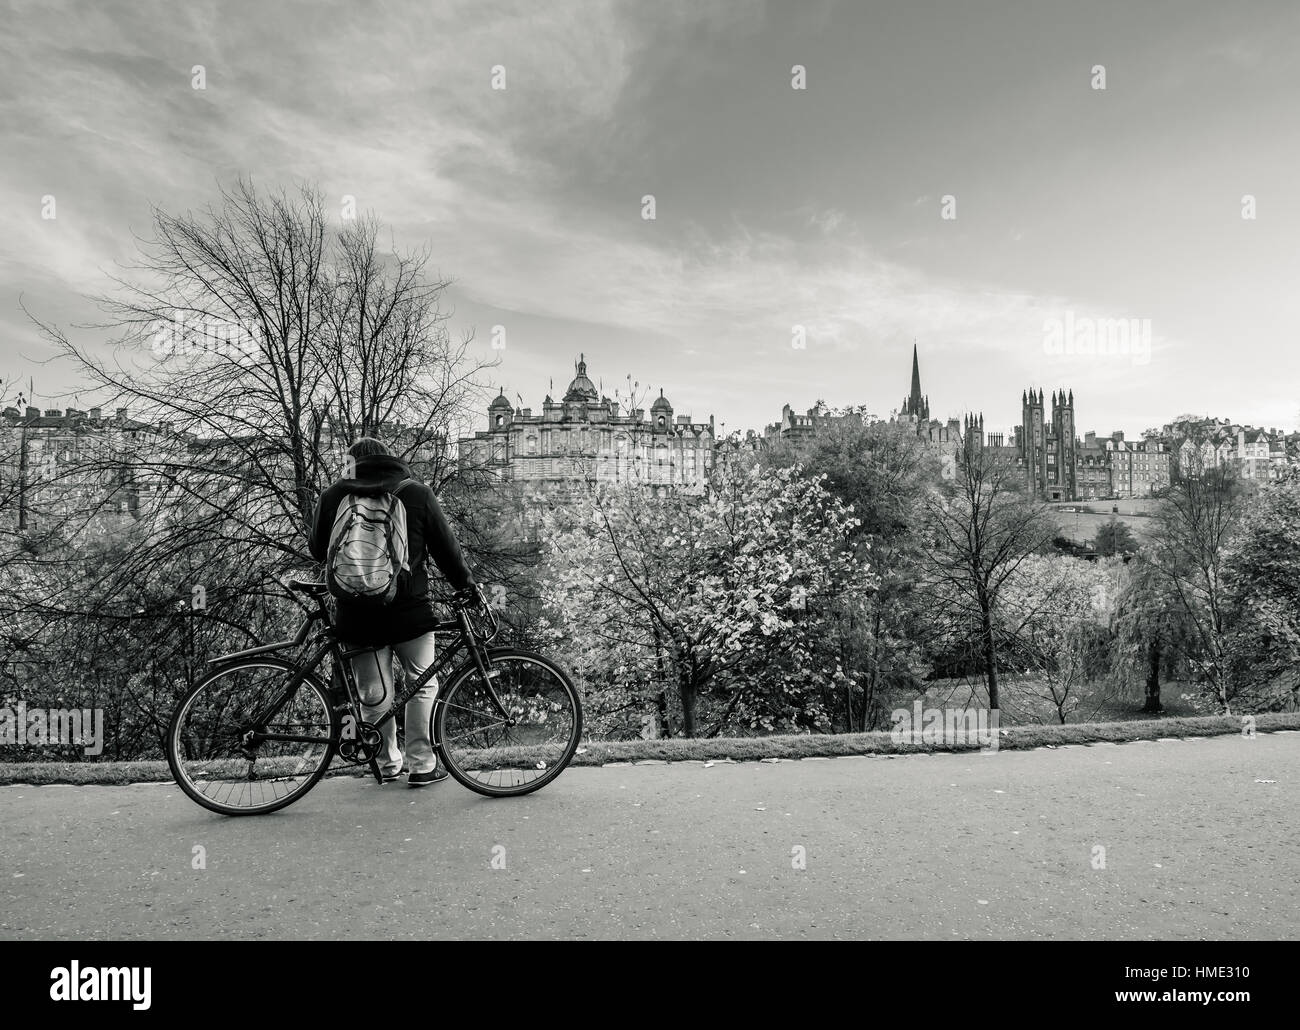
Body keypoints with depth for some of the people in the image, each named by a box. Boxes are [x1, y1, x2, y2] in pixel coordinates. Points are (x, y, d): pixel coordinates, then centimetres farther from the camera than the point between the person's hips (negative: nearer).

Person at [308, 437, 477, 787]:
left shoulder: (333, 495, 2)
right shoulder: (417, 493, -1)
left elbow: (318, 549, 11)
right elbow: (446, 547, 3)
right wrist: (466, 585, 16)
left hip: (357, 616, 2)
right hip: (409, 611, -1)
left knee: (375, 695, 11)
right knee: (422, 685, 12)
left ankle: (388, 765, 24)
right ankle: (421, 765, 15)